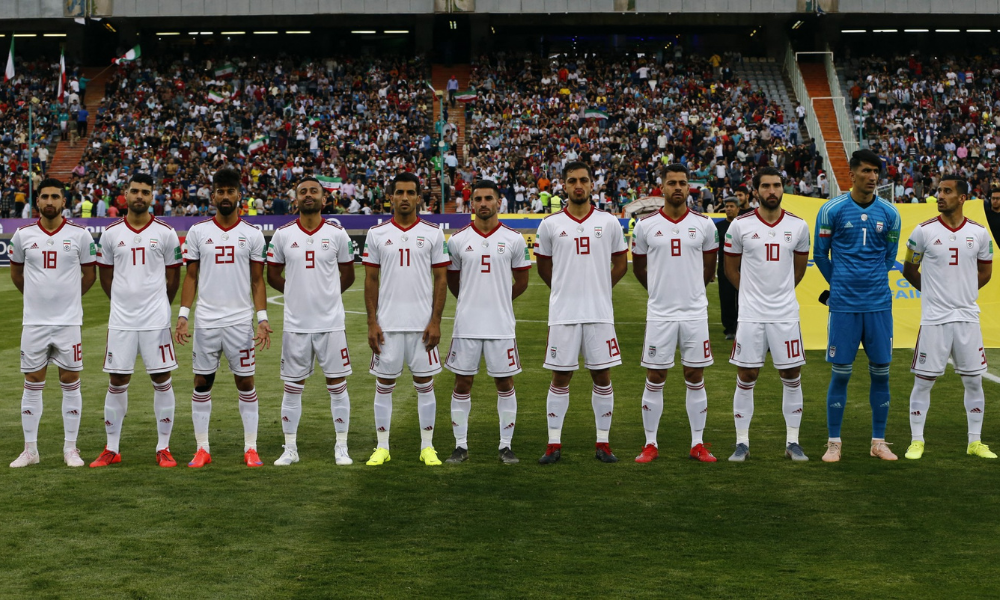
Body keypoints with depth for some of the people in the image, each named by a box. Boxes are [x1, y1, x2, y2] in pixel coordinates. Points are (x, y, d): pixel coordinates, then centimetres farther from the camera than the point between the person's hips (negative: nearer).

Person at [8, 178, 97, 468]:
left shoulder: (79, 234, -2)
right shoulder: (23, 234, 2)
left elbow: (89, 274, 9)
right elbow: (15, 273, 17)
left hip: (69, 321, -1)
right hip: (34, 321, 1)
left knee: (70, 383, 3)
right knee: (32, 384, 5)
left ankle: (70, 448, 11)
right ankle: (30, 449, 13)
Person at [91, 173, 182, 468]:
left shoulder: (165, 233, 0)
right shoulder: (111, 233, 5)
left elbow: (173, 277, 9)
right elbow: (106, 276, 14)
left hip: (156, 319, -1)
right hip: (121, 319, 1)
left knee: (161, 379, 1)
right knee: (117, 381, 5)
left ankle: (163, 448, 10)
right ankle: (112, 449, 15)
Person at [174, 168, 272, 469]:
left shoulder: (253, 234, 3)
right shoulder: (197, 232, 4)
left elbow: (257, 279, 4)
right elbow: (191, 276, 6)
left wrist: (262, 318, -4)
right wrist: (183, 314, -3)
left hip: (240, 321, -1)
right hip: (205, 320, 1)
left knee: (245, 382, 2)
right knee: (202, 382, 5)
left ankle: (250, 448, 9)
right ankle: (202, 448, 13)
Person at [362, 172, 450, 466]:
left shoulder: (433, 233, 2)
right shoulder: (377, 234, 4)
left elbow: (441, 279, 2)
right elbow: (371, 280, 5)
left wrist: (436, 322, -6)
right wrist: (372, 323, -2)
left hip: (423, 323, 0)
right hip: (387, 323, 1)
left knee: (425, 383, 5)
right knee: (384, 384, 5)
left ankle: (427, 447, 13)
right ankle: (382, 447, 15)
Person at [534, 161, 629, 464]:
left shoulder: (608, 222, 4)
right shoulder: (550, 224, 2)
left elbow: (620, 263, 14)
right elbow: (543, 266, 14)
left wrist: (597, 289, 10)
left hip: (600, 313, 1)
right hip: (563, 313, -1)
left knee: (602, 376, 4)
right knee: (560, 377, 3)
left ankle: (603, 443, 13)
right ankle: (554, 444, 10)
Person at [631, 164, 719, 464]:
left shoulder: (704, 224, 2)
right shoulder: (646, 225, 0)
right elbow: (639, 265, 13)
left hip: (695, 313, 1)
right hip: (659, 314, -1)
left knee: (695, 378, 6)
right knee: (655, 379, 2)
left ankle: (698, 444, 14)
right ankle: (650, 444, 12)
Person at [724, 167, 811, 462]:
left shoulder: (798, 226, 2)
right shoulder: (740, 226, -3)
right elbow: (731, 268, 9)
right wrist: (754, 292, 10)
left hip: (786, 314, 2)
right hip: (751, 314, -1)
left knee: (792, 376, 5)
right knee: (746, 377, 3)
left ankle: (792, 442, 16)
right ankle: (742, 442, 12)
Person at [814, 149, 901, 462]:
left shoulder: (889, 213, 4)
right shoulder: (831, 209, -3)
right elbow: (820, 254, 7)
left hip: (879, 303, 3)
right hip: (844, 304, -2)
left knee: (881, 371, 5)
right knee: (841, 372, 1)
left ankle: (879, 442, 16)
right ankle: (834, 442, 11)